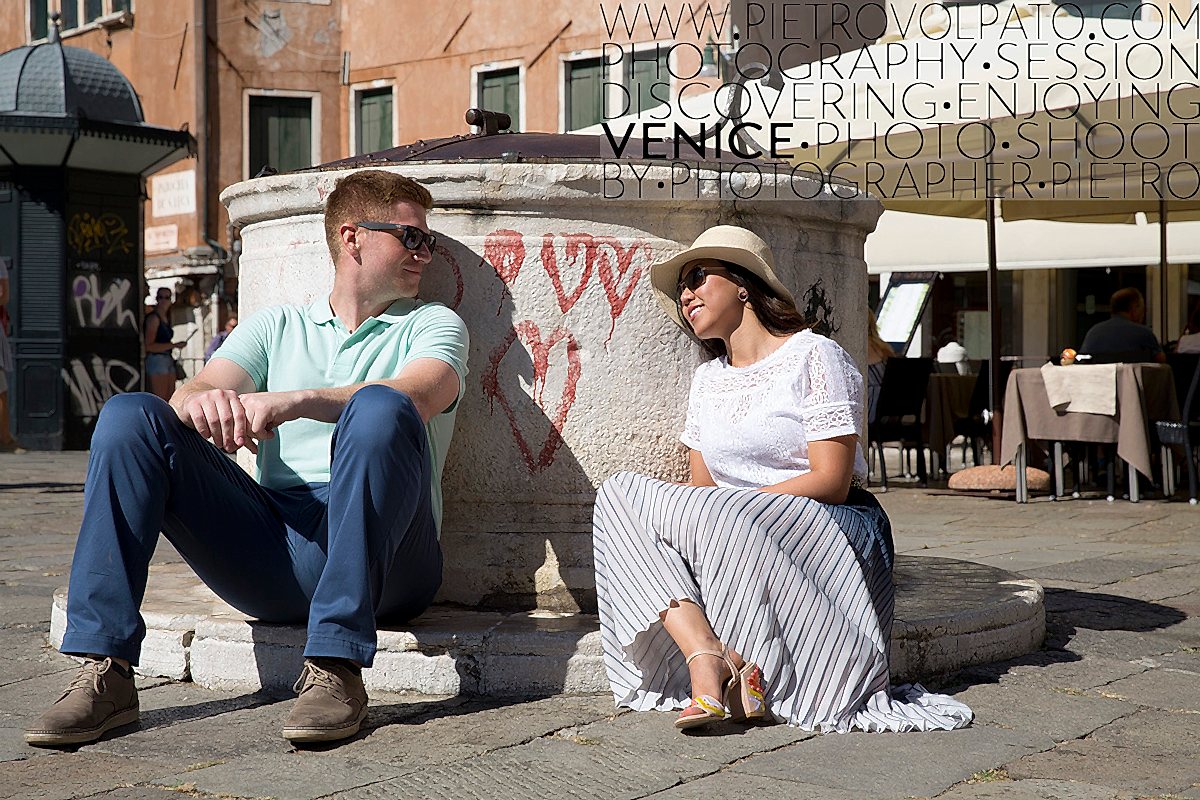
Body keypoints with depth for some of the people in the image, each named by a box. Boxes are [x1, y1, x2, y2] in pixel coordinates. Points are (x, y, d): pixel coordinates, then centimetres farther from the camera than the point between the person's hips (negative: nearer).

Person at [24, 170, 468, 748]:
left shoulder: (432, 325, 15)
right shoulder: (276, 327, 24)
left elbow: (420, 396, -9)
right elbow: (196, 391, 7)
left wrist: (295, 402, -25)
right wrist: (204, 400, -20)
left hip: (382, 558, -3)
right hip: (273, 548, 3)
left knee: (379, 409, -31)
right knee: (129, 416, -11)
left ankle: (336, 669, -34)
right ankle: (105, 673, -18)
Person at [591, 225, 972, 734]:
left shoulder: (813, 356, -4)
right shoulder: (707, 379, 17)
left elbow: (831, 481, -13)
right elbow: (700, 488, 12)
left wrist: (730, 507, -19)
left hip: (829, 531, -6)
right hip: (730, 540, 6)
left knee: (714, 515, -35)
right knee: (620, 492, -17)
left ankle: (748, 672, -20)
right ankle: (703, 655, -32)